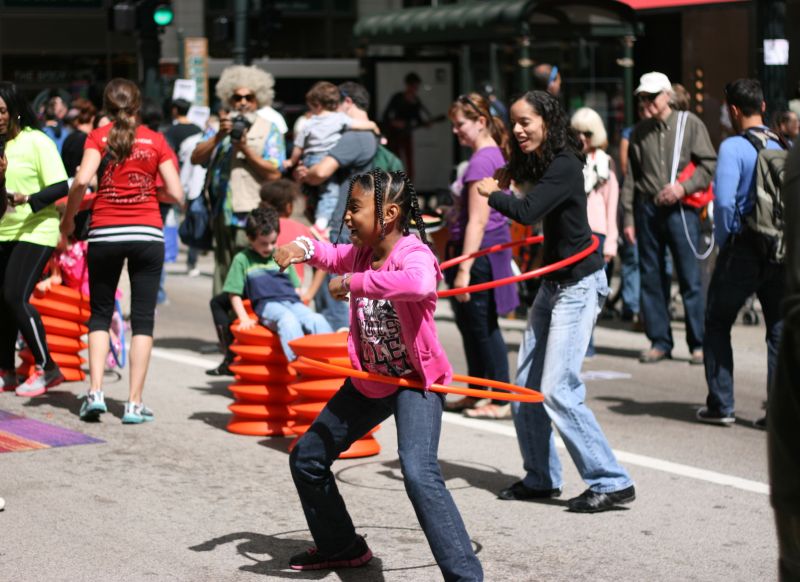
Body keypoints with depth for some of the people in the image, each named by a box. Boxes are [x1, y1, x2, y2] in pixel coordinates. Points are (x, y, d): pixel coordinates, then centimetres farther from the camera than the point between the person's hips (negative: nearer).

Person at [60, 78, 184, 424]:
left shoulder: (98, 137, 2)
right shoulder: (156, 140, 4)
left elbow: (82, 179, -14)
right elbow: (176, 195, -1)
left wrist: (68, 218, 1)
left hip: (104, 233, 0)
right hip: (147, 233, 0)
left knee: (100, 314, 14)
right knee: (143, 318, 4)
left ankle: (95, 392, 0)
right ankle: (134, 404, -1)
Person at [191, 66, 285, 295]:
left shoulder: (269, 131, 5)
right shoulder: (221, 128, 16)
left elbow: (274, 174, -6)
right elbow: (196, 158, 2)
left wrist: (245, 149, -13)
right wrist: (219, 136, -11)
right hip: (223, 217, 4)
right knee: (223, 278, 9)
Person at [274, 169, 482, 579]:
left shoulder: (413, 254, -24)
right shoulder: (362, 253, 0)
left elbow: (421, 283, -49)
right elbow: (337, 257, 24)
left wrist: (354, 282, -43)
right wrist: (305, 249, 1)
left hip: (415, 379, -9)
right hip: (369, 379, 9)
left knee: (418, 471, -31)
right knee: (307, 459, 17)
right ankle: (341, 547, 38)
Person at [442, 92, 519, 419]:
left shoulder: (482, 161, -17)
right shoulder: (494, 154, 14)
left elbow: (477, 221, -22)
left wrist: (464, 268, -22)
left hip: (479, 250, -10)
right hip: (492, 246, 10)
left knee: (482, 326, -4)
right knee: (470, 324, 17)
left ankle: (502, 401, 2)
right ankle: (475, 393, 27)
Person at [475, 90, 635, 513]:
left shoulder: (564, 166, -19)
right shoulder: (538, 164, 11)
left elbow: (527, 211, -28)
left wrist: (492, 193, -10)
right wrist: (507, 182, 6)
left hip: (579, 285, -10)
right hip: (553, 283, 10)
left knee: (557, 390, -14)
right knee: (525, 386, 10)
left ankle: (612, 483, -8)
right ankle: (541, 478, 22)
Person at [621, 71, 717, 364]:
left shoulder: (690, 124, 2)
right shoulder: (639, 132, 12)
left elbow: (709, 164, -1)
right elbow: (630, 178, 13)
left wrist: (684, 187, -14)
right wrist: (628, 217, 9)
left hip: (681, 209, -4)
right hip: (648, 210, 4)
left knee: (690, 277, -4)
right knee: (651, 277, 5)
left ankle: (699, 342, 3)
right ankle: (660, 341, 14)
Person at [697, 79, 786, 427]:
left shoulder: (734, 147, -12)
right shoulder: (785, 147, 4)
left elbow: (724, 201, -22)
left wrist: (724, 239, -7)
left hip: (743, 251, -4)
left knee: (717, 324, 12)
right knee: (780, 329, 11)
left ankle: (721, 406, 12)